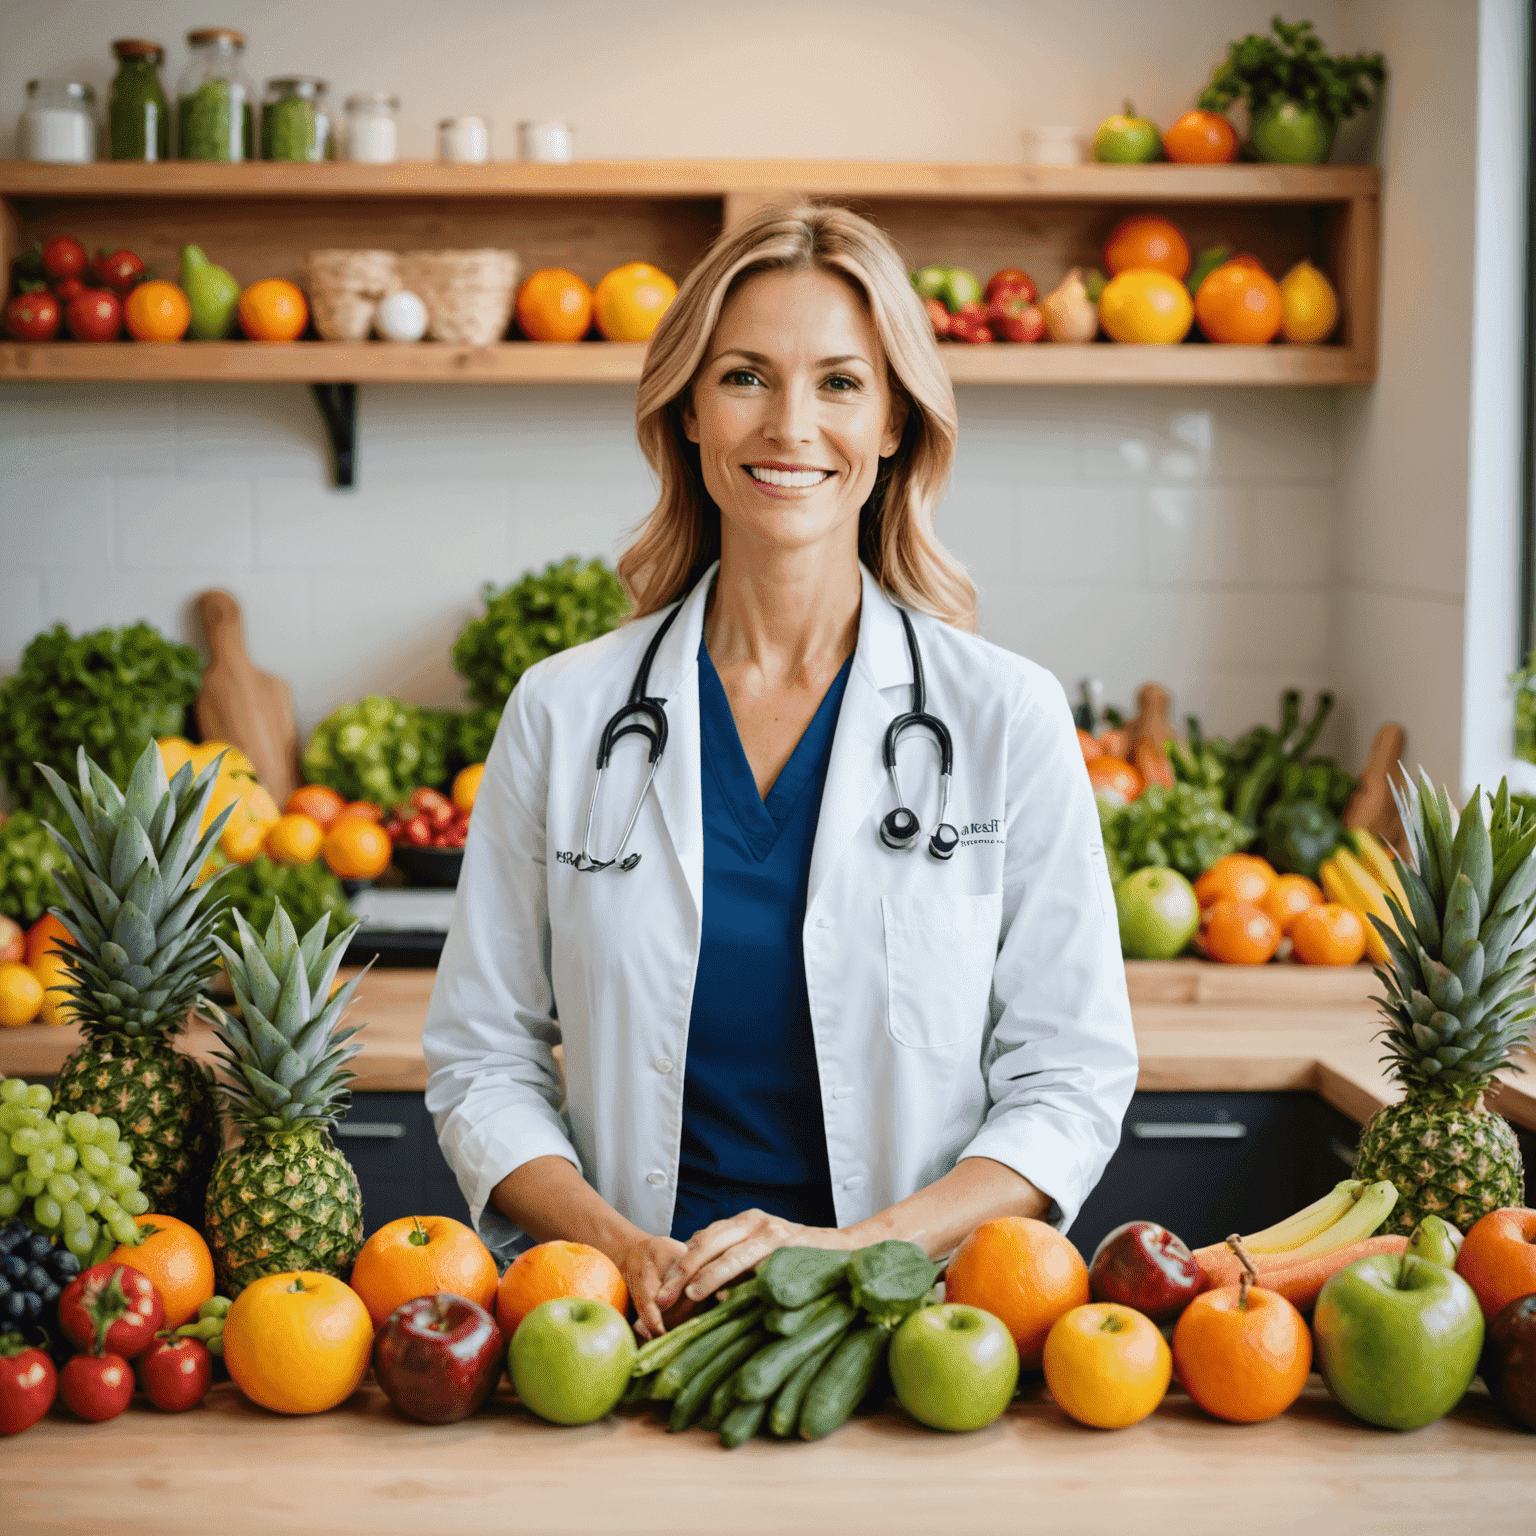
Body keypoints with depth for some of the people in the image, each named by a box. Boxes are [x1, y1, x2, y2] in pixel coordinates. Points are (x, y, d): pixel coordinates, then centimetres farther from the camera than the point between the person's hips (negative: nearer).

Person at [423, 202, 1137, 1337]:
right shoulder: (563, 714, 6)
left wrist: (854, 1248, -12)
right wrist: (629, 1253, -9)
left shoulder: (1009, 718, 3)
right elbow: (482, 1059, 8)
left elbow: (1073, 1080, 2)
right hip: (633, 1324, 1)